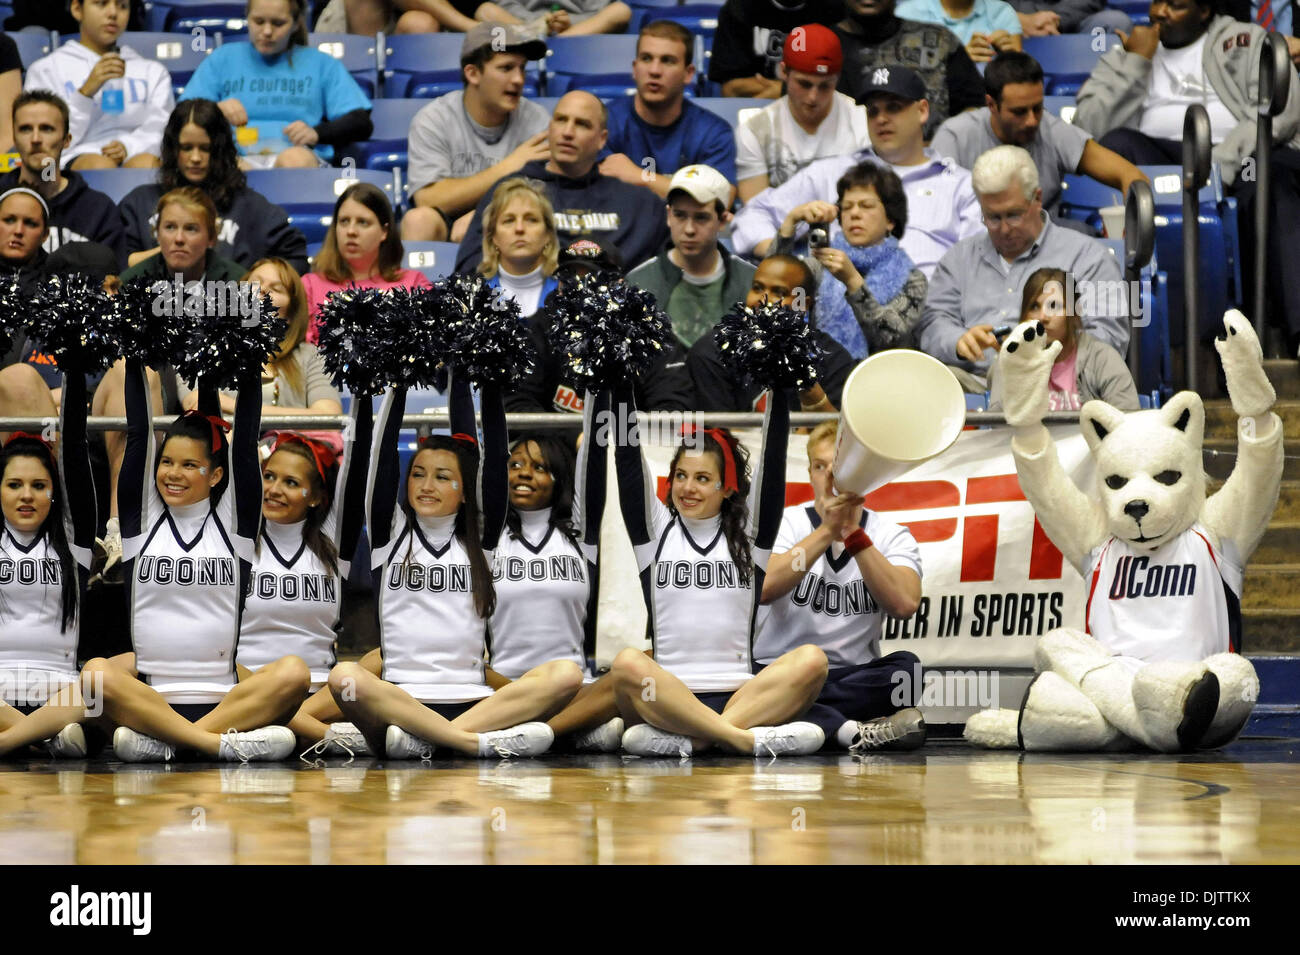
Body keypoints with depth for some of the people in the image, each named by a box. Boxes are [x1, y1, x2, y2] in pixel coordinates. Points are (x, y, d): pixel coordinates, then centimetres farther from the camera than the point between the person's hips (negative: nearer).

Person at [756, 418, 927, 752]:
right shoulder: (786, 523, 5)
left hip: (854, 675, 1)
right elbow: (764, 589, -17)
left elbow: (904, 604, -15)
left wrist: (853, 534, -16)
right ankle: (851, 730, -40)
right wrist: (827, 531, -21)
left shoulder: (893, 537, 7)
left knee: (905, 669, -31)